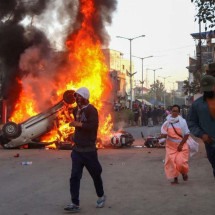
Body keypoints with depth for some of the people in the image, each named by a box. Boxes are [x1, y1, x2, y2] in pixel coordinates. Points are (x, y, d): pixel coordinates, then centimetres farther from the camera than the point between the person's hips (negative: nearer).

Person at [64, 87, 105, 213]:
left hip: (89, 150, -6)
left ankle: (101, 196, 33)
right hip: (77, 149, 6)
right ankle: (75, 204, 1)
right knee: (74, 177, -2)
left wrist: (78, 124, -21)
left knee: (95, 175, 11)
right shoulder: (77, 110, 11)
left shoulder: (91, 110, -13)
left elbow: (93, 125, -27)